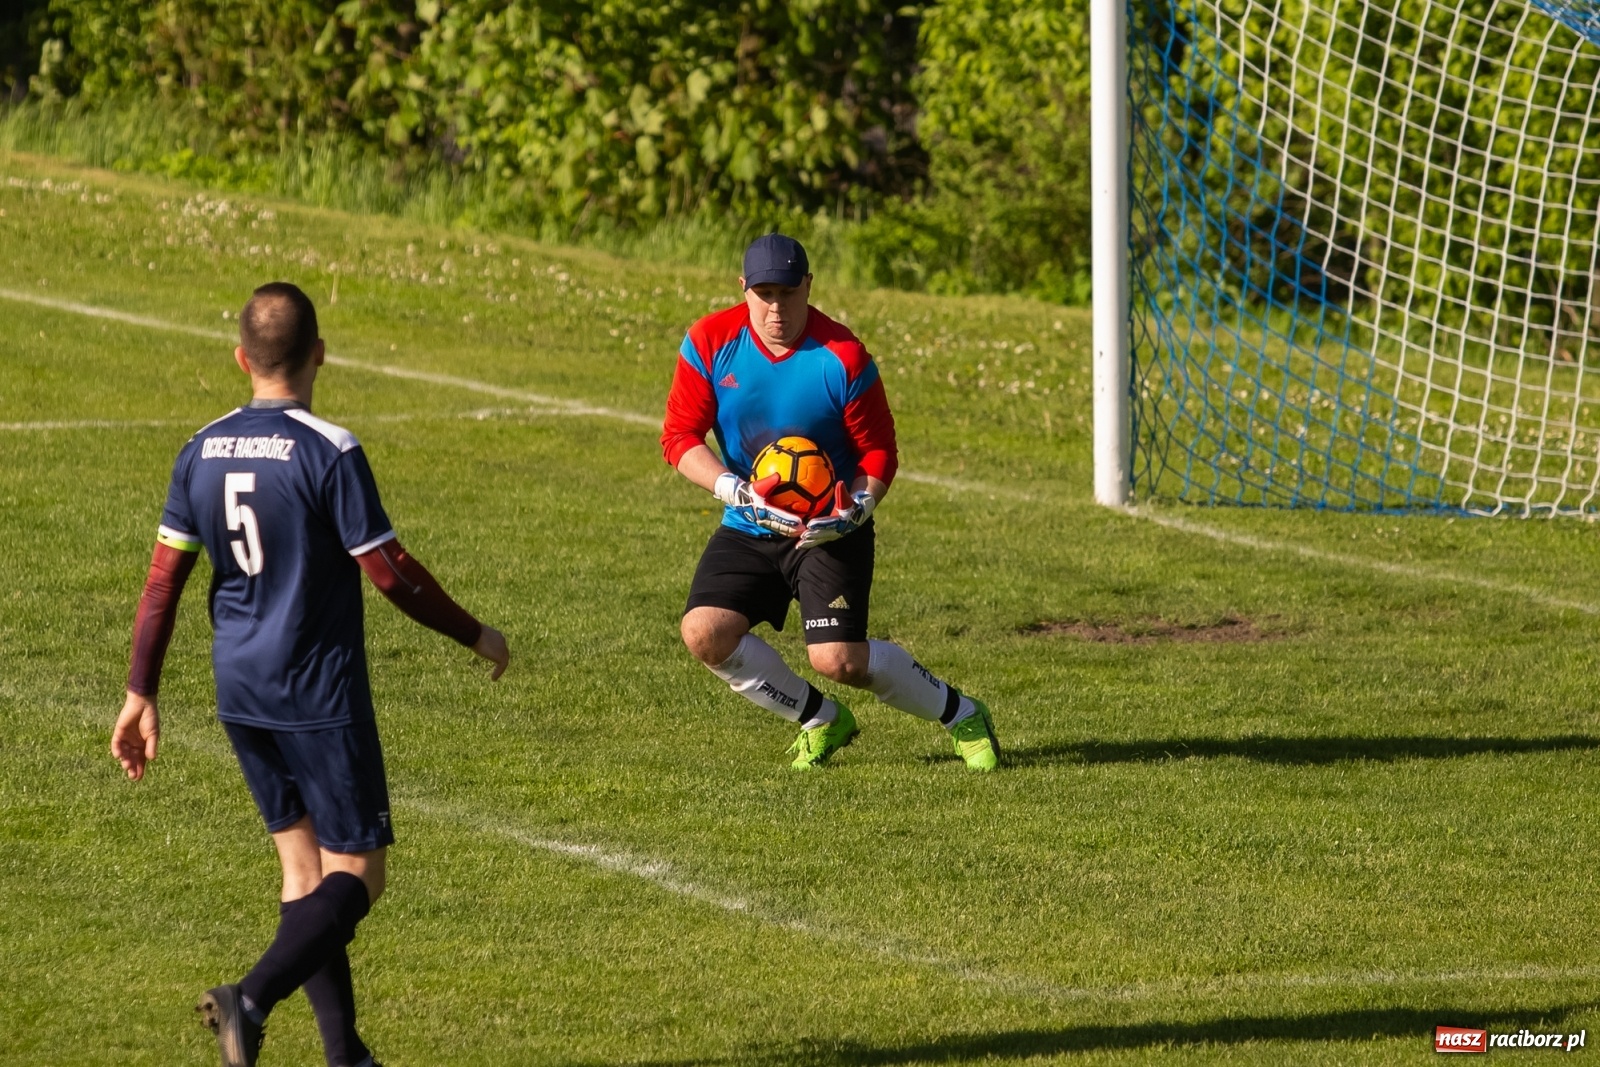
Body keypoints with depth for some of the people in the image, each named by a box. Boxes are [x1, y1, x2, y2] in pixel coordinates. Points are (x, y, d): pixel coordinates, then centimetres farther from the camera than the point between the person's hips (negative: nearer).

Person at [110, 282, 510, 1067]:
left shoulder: (202, 452, 2)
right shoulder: (329, 452, -15)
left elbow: (163, 577, 4)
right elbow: (388, 572, -13)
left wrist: (141, 695, 11)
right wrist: (476, 636, 1)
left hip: (240, 692, 6)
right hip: (319, 693, -6)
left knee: (303, 866, 15)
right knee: (356, 873, -1)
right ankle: (252, 998, -23)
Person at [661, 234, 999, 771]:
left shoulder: (842, 358, -15)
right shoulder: (711, 343, -7)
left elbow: (879, 452, -6)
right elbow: (679, 435, -7)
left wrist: (855, 509, -25)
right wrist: (734, 489, -23)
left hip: (831, 529, -4)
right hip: (749, 527, 4)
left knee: (838, 658, -19)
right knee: (705, 633, -15)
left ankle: (960, 714, 6)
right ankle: (820, 720, 8)